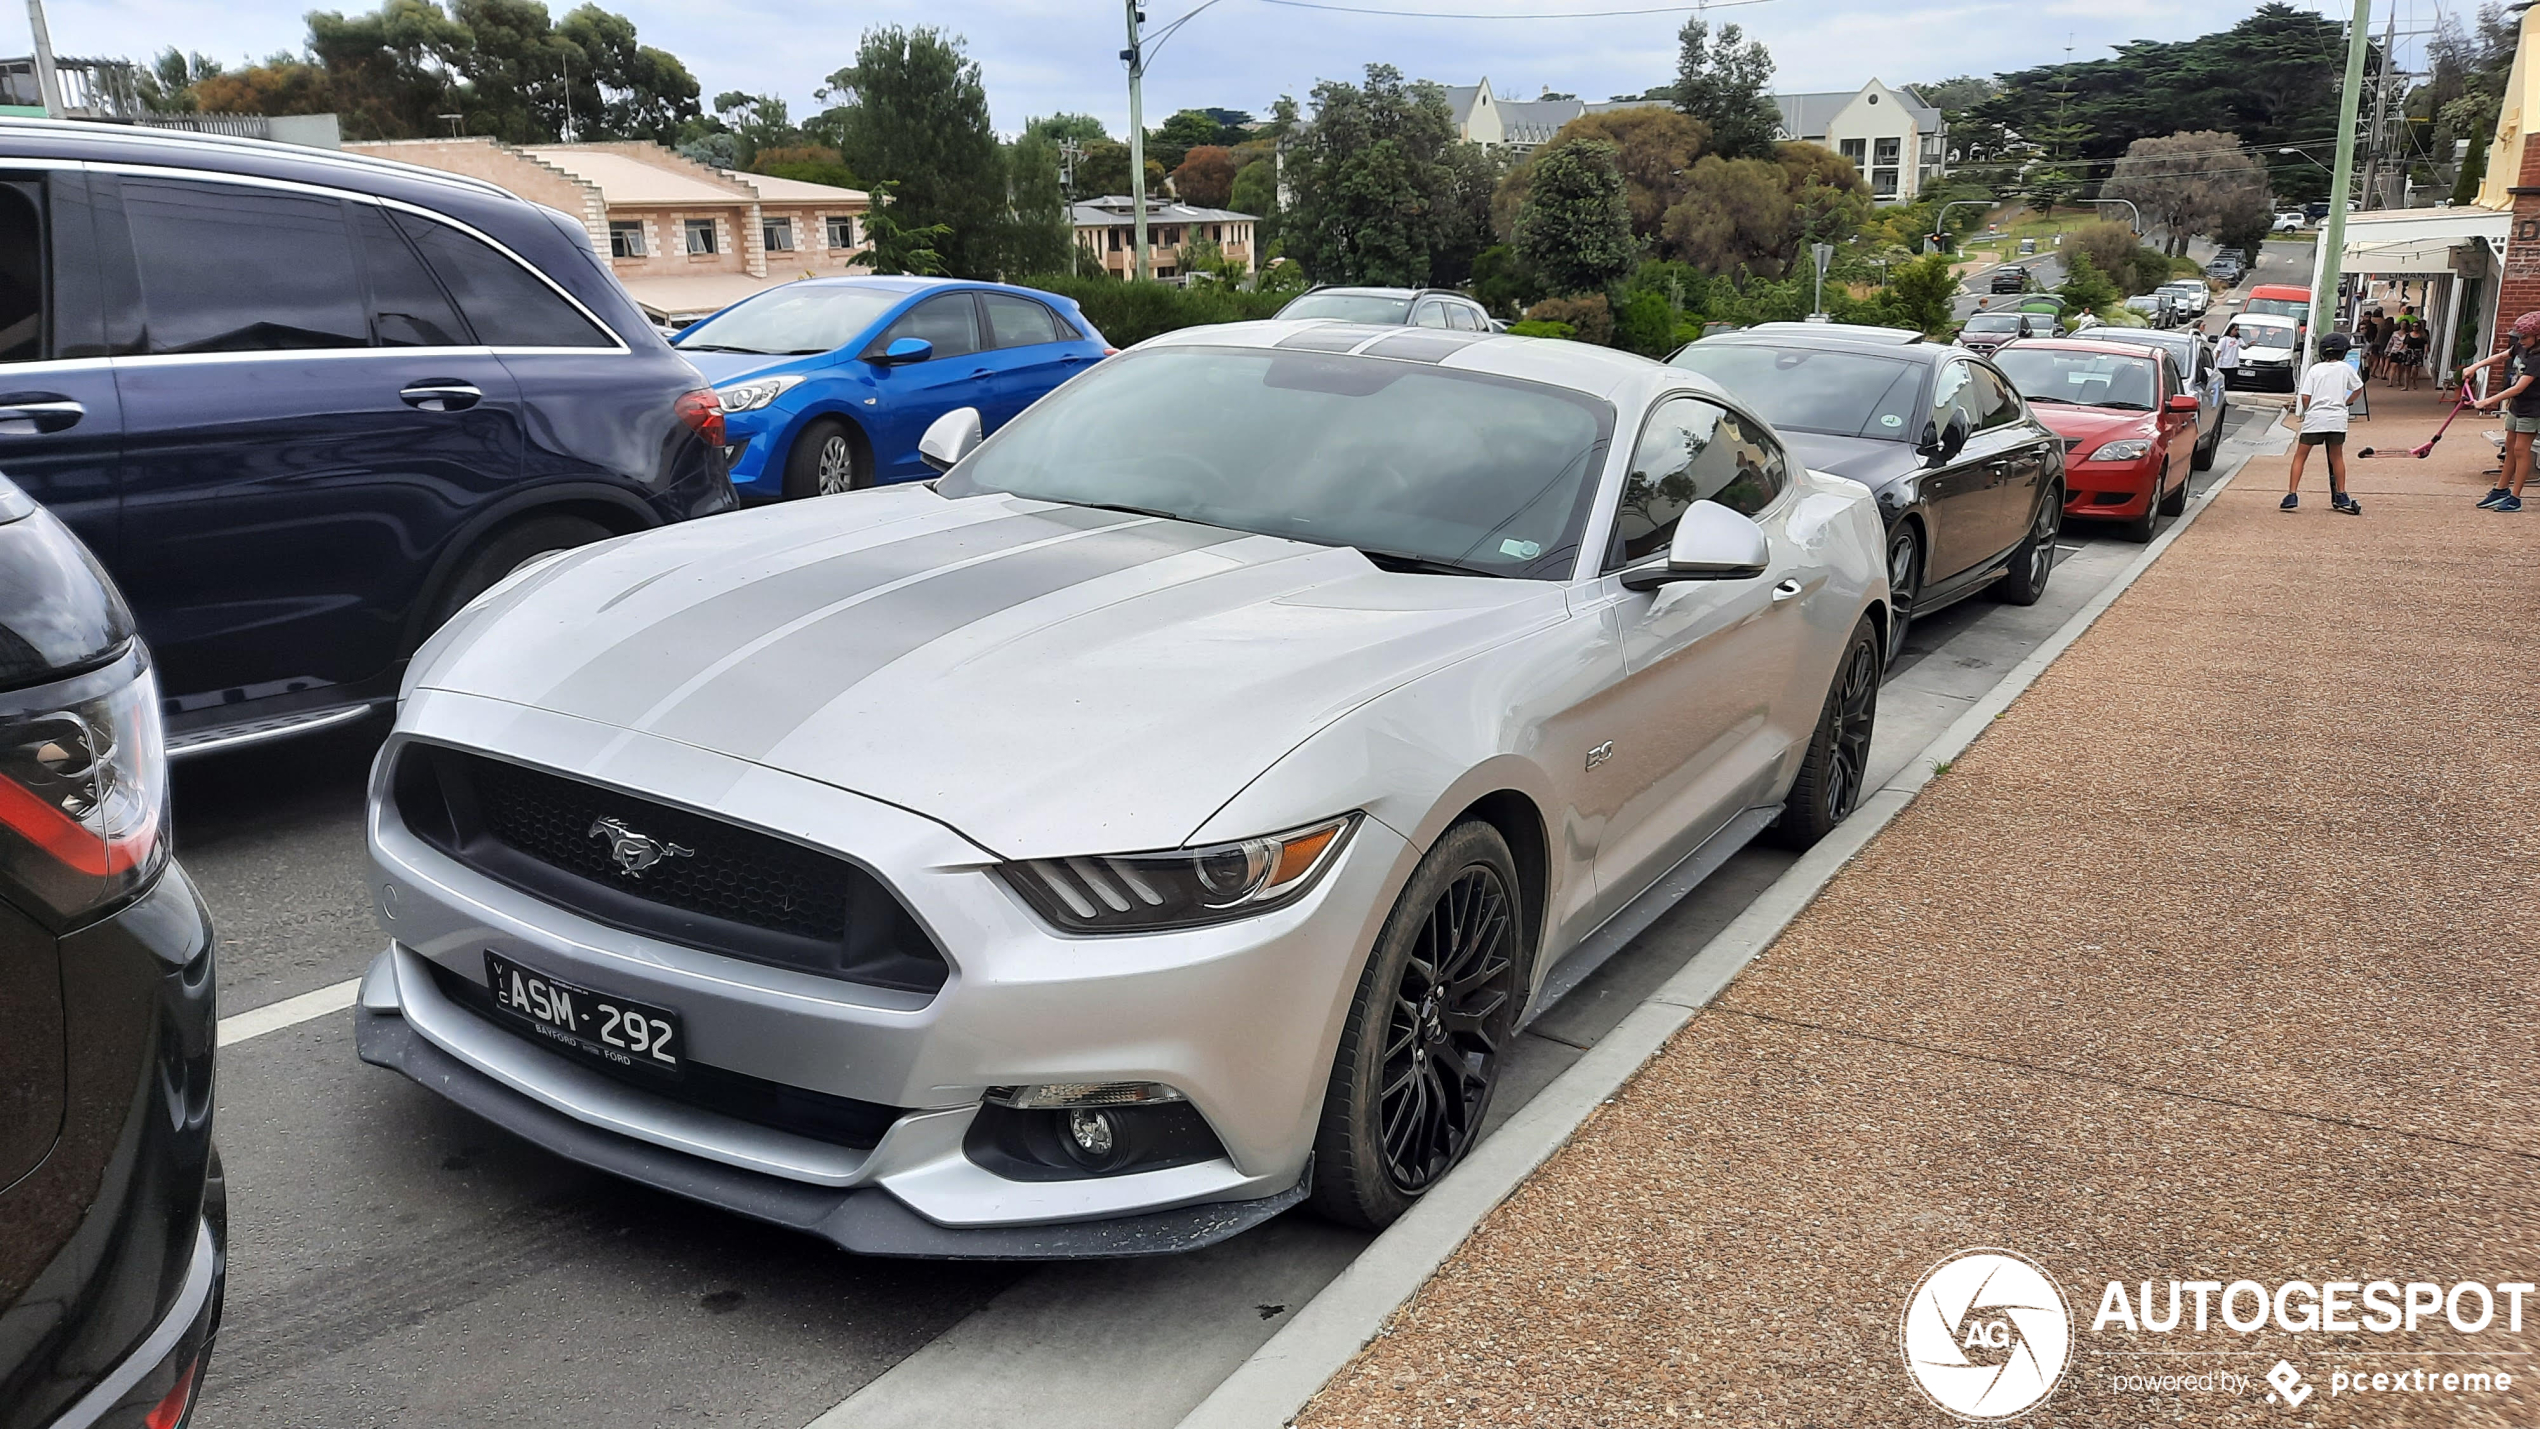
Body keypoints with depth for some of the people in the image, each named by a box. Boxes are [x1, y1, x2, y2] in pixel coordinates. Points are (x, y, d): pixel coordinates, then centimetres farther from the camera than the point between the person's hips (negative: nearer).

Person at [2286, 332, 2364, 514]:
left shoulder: (2315, 369, 1)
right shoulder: (2344, 368, 5)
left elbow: (2305, 397, -5)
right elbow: (2358, 388, 19)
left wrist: (2306, 411, 12)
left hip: (2314, 418, -2)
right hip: (2337, 418, 2)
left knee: (2300, 456, 5)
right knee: (2336, 456, 18)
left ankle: (2292, 497, -6)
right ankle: (2341, 498, 21)